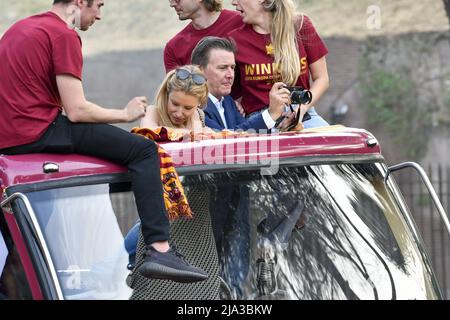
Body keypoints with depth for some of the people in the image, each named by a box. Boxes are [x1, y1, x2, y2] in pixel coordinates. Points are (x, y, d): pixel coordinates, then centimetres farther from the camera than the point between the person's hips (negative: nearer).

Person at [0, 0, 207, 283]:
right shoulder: (63, 35, -8)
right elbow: (76, 110, -14)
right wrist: (125, 114, 2)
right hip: (38, 133, -10)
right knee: (143, 150, -9)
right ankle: (159, 250, -20)